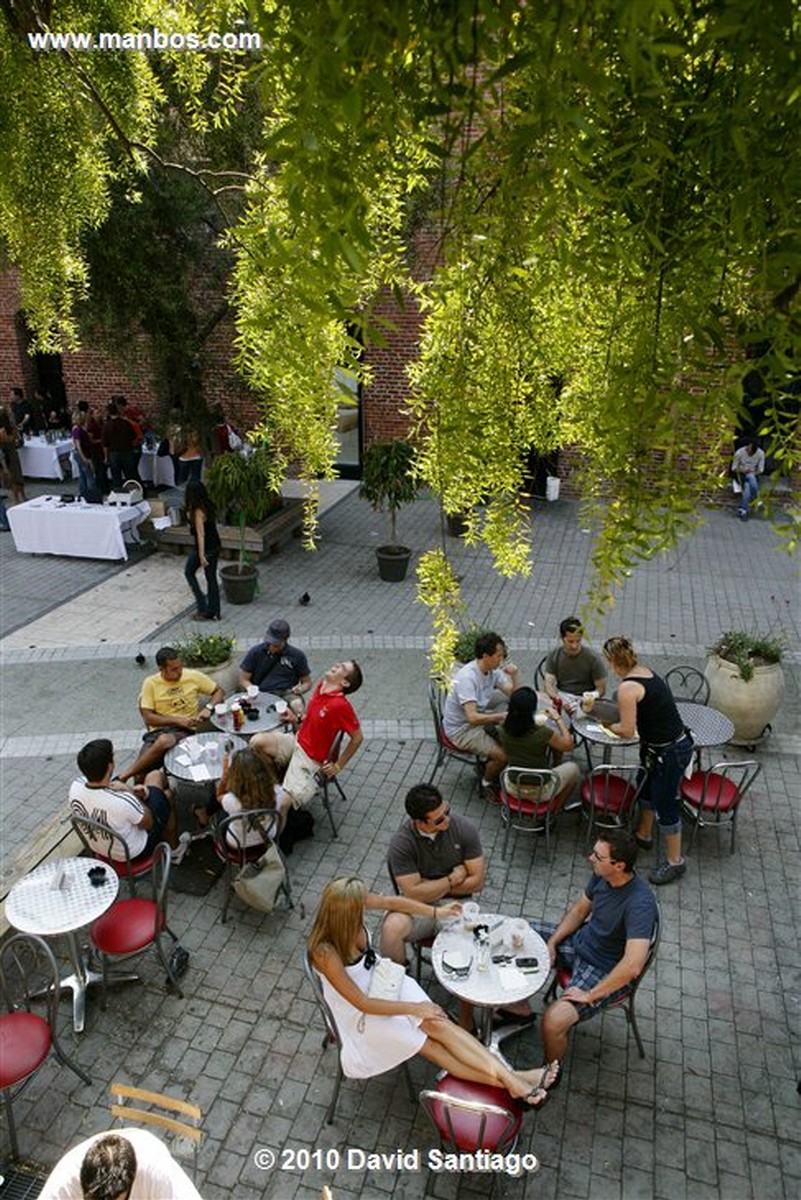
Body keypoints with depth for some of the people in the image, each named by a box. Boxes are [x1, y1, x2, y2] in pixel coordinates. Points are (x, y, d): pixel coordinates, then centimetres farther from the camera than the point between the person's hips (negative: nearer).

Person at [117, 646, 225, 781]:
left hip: (186, 731, 0)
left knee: (164, 740, -38)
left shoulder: (193, 676, 3)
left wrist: (208, 708, -7)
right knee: (141, 775, -29)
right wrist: (178, 720, -13)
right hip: (158, 730, 1)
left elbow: (219, 691, 13)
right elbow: (148, 718, -2)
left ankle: (126, 774, -21)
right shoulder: (151, 683, 1)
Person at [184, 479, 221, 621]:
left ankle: (203, 607, 13)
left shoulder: (198, 511, -22)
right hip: (215, 546, 7)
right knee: (211, 577, 14)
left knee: (189, 573, 15)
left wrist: (201, 555, -21)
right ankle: (213, 612, 20)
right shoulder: (209, 505, 1)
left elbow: (201, 534, -23)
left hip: (204, 548, -7)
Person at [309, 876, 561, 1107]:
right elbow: (363, 1004, -24)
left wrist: (437, 912, 6)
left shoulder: (353, 902, -21)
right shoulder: (325, 952, -34)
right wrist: (414, 1008, -18)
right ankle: (509, 1085, -8)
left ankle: (511, 1077, -18)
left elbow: (391, 902, 1)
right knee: (427, 1045, -11)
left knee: (437, 1023, -15)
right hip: (361, 1012, -5)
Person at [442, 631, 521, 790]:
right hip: (461, 729, -9)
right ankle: (488, 783, 10)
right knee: (503, 755, -20)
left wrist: (515, 675, -17)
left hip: (479, 716, 9)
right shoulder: (467, 678, -30)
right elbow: (473, 718, -36)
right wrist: (503, 716, -40)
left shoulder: (493, 670, -4)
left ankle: (491, 767, 22)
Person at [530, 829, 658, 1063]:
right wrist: (551, 943, -2)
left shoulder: (640, 904, -34)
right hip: (581, 941, 8)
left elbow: (632, 966, -41)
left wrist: (591, 995, -31)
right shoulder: (601, 875, -11)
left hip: (606, 973, -8)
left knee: (553, 1021, -26)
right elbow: (580, 909, 7)